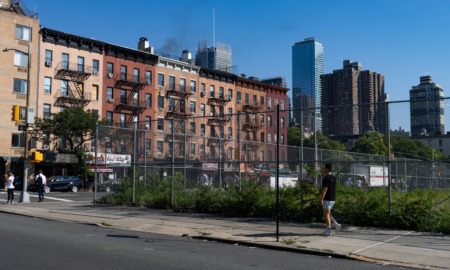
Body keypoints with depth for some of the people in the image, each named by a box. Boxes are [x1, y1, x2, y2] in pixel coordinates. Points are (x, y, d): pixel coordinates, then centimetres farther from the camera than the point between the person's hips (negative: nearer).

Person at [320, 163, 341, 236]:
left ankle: (329, 230, 1)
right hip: (333, 199, 9)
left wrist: (321, 199, -18)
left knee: (326, 215, -1)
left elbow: (324, 189, -21)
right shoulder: (333, 178, 10)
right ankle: (336, 225, 5)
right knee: (328, 214, 17)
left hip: (327, 199, -9)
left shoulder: (326, 178, -17)